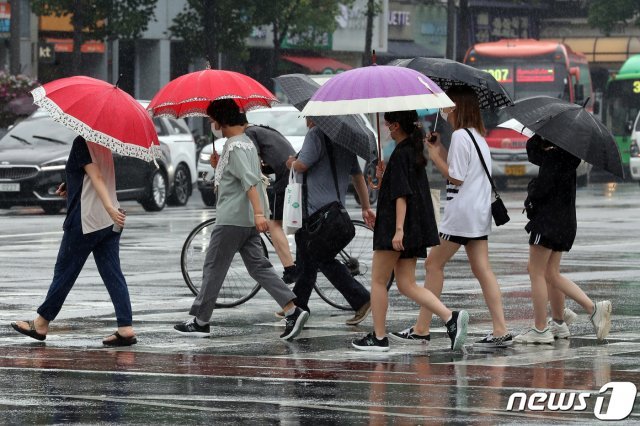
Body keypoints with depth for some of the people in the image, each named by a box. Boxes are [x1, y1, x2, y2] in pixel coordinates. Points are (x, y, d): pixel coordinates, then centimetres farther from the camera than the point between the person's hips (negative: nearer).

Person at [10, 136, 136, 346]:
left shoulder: (82, 142, -12)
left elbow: (97, 177, -23)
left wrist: (110, 207, -32)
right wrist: (72, 186, 21)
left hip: (86, 221, -8)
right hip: (109, 221, 8)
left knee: (64, 272, 4)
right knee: (112, 274, 3)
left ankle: (41, 324, 15)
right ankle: (126, 329, -5)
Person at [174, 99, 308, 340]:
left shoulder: (235, 146, -15)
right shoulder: (246, 142, 16)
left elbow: (250, 181, -26)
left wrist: (258, 212, -34)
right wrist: (218, 166, 15)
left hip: (231, 219, -10)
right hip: (248, 220, 10)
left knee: (213, 269, 0)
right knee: (258, 266, 6)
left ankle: (200, 322, 6)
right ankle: (292, 310, -5)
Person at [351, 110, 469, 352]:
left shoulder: (400, 154, -13)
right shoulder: (415, 152, 14)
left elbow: (401, 195, -21)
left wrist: (398, 229, -25)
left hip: (395, 228, -9)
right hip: (415, 230, 9)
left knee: (378, 281, 4)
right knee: (407, 285, 6)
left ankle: (379, 337, 9)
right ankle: (451, 318, -10)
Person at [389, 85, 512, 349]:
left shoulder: (459, 135, -14)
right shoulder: (478, 137, 15)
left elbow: (455, 178, -16)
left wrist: (436, 157, -5)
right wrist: (440, 151, 11)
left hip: (460, 212, -9)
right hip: (479, 212, 9)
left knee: (434, 264, 1)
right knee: (482, 269, 4)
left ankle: (421, 330, 3)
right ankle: (501, 331, -4)